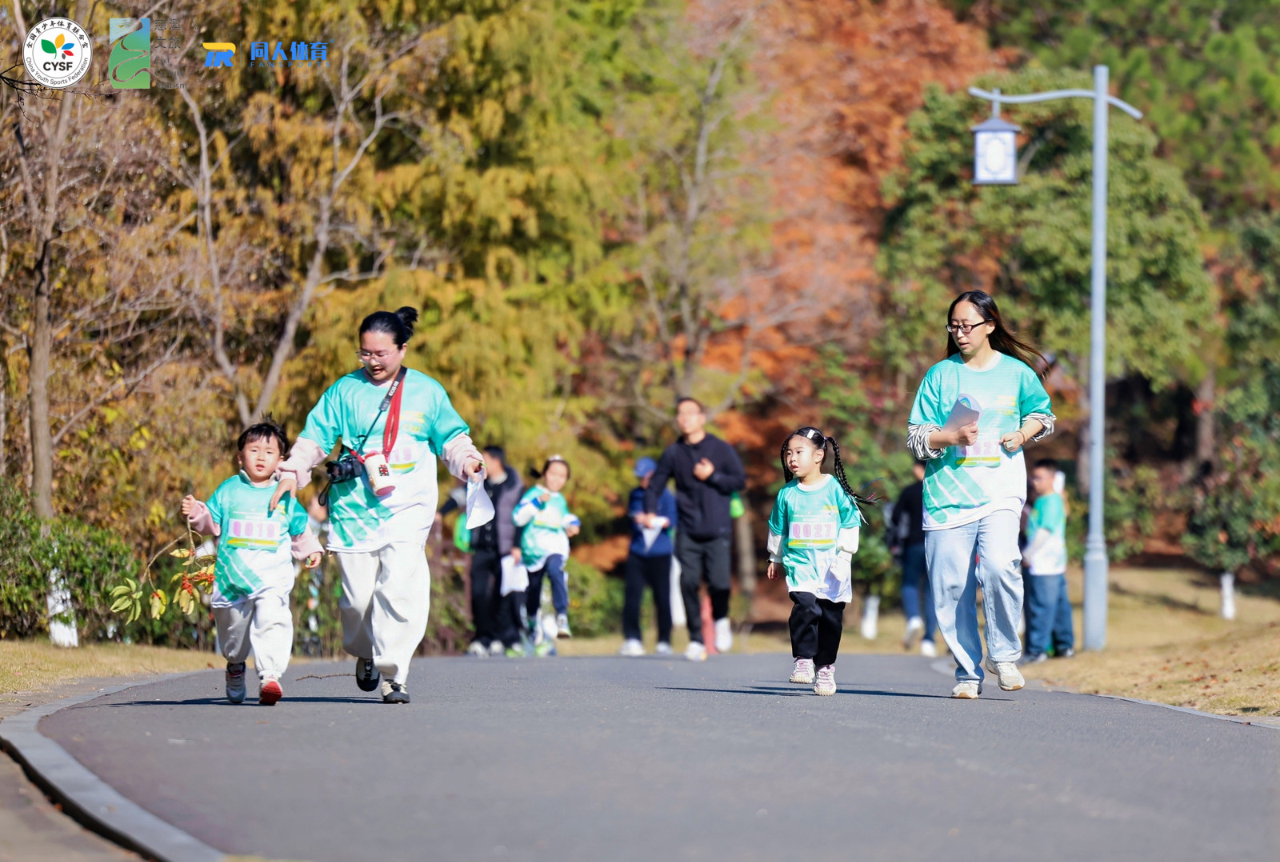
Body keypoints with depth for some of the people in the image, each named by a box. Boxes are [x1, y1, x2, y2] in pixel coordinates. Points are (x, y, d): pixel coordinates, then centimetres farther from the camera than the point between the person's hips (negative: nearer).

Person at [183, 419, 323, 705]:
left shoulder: (285, 497, 11)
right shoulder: (229, 490, 8)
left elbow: (300, 530, 22)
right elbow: (212, 523, 10)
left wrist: (311, 550, 10)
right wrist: (197, 514, -8)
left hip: (274, 576, -1)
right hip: (233, 576, 1)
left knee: (272, 619, -22)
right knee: (233, 626, 13)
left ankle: (269, 676, -28)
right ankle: (235, 666, 43)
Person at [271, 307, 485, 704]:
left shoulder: (426, 392, 9)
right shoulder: (345, 390, 8)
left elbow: (451, 437, 19)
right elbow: (315, 437, 10)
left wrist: (467, 462, -1)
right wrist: (292, 472, -4)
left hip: (407, 506, -1)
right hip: (354, 506, 1)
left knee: (399, 588, -16)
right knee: (357, 594, 1)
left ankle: (392, 672, -9)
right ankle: (364, 653, 31)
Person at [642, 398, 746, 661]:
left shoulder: (722, 449, 3)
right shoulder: (673, 454, 8)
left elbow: (740, 481, 1)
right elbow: (655, 485, 12)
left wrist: (712, 476, -12)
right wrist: (650, 511, -5)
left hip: (717, 531, -2)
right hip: (687, 533, 2)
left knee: (719, 583, -12)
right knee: (689, 583, -7)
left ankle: (721, 620, 21)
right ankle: (696, 640, 4)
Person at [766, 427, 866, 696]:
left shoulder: (835, 488, -2)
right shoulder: (787, 494, 5)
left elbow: (851, 523, 2)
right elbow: (777, 528, 18)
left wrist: (844, 554, -5)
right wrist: (776, 559, 26)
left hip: (831, 565, 0)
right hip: (800, 563, 0)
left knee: (831, 615, 4)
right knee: (805, 606, -21)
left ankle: (825, 666, 16)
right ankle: (803, 659, -12)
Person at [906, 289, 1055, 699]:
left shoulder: (1016, 372, 7)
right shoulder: (940, 375, 7)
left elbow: (1042, 413, 24)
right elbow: (915, 438, 5)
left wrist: (1024, 434, 3)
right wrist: (951, 437, -13)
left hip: (1001, 491, -1)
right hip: (948, 493, 1)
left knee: (999, 565, -24)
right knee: (951, 586, -1)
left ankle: (1004, 653, -5)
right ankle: (967, 672, 13)